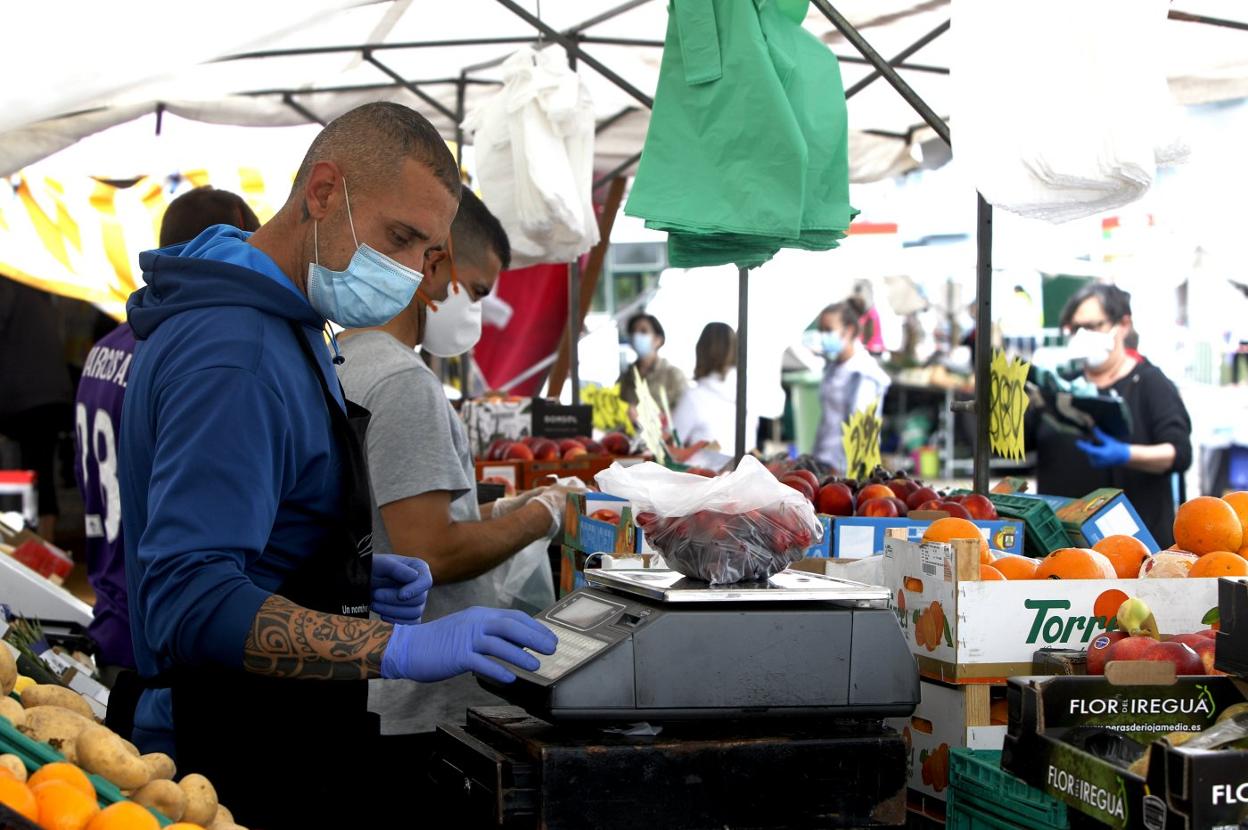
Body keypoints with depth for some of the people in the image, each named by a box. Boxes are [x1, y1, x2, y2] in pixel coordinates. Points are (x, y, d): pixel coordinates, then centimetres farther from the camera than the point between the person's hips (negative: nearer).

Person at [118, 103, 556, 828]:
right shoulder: (232, 353, -22)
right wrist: (401, 649, -34)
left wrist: (358, 579, 6)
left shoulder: (284, 325, 13)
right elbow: (190, 605, -30)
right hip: (258, 765, -10)